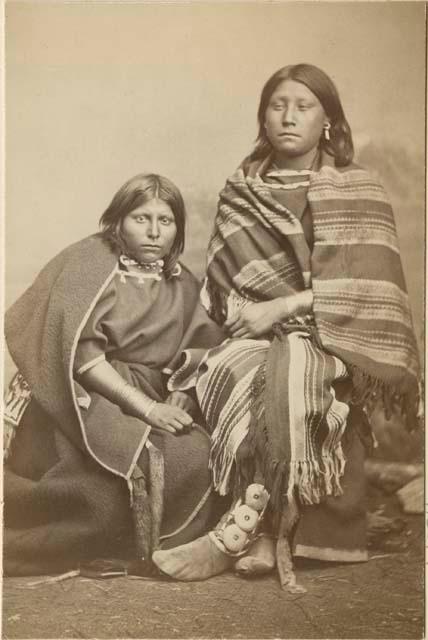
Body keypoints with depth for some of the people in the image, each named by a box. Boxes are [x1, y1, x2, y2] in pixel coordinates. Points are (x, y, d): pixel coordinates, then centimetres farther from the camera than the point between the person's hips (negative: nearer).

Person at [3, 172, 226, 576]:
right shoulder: (88, 263, -5)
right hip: (79, 402, -5)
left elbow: (205, 346, 12)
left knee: (195, 456, -20)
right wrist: (145, 408, -22)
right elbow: (79, 351, -16)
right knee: (128, 463, -28)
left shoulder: (181, 286, 13)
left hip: (148, 403, 5)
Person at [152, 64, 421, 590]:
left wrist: (283, 306, -17)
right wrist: (244, 312, -9)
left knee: (288, 370, -37)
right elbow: (222, 281, 13)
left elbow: (363, 288, -8)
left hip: (328, 336, -3)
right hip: (258, 335, 3)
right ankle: (267, 537, -32)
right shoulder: (243, 192, 14)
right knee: (225, 371, -32)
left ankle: (239, 531, -33)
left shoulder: (357, 195, 3)